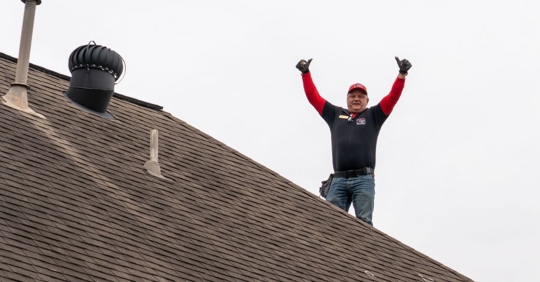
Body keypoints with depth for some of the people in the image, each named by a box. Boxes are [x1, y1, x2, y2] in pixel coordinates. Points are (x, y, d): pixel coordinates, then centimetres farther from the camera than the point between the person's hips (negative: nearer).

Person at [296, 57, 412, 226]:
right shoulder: (335, 115, 22)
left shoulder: (373, 116, 16)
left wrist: (402, 74, -4)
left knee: (364, 222, -11)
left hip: (364, 179, -2)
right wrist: (306, 73, 17)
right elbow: (314, 97, 22)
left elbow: (393, 97, 6)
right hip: (339, 180, 2)